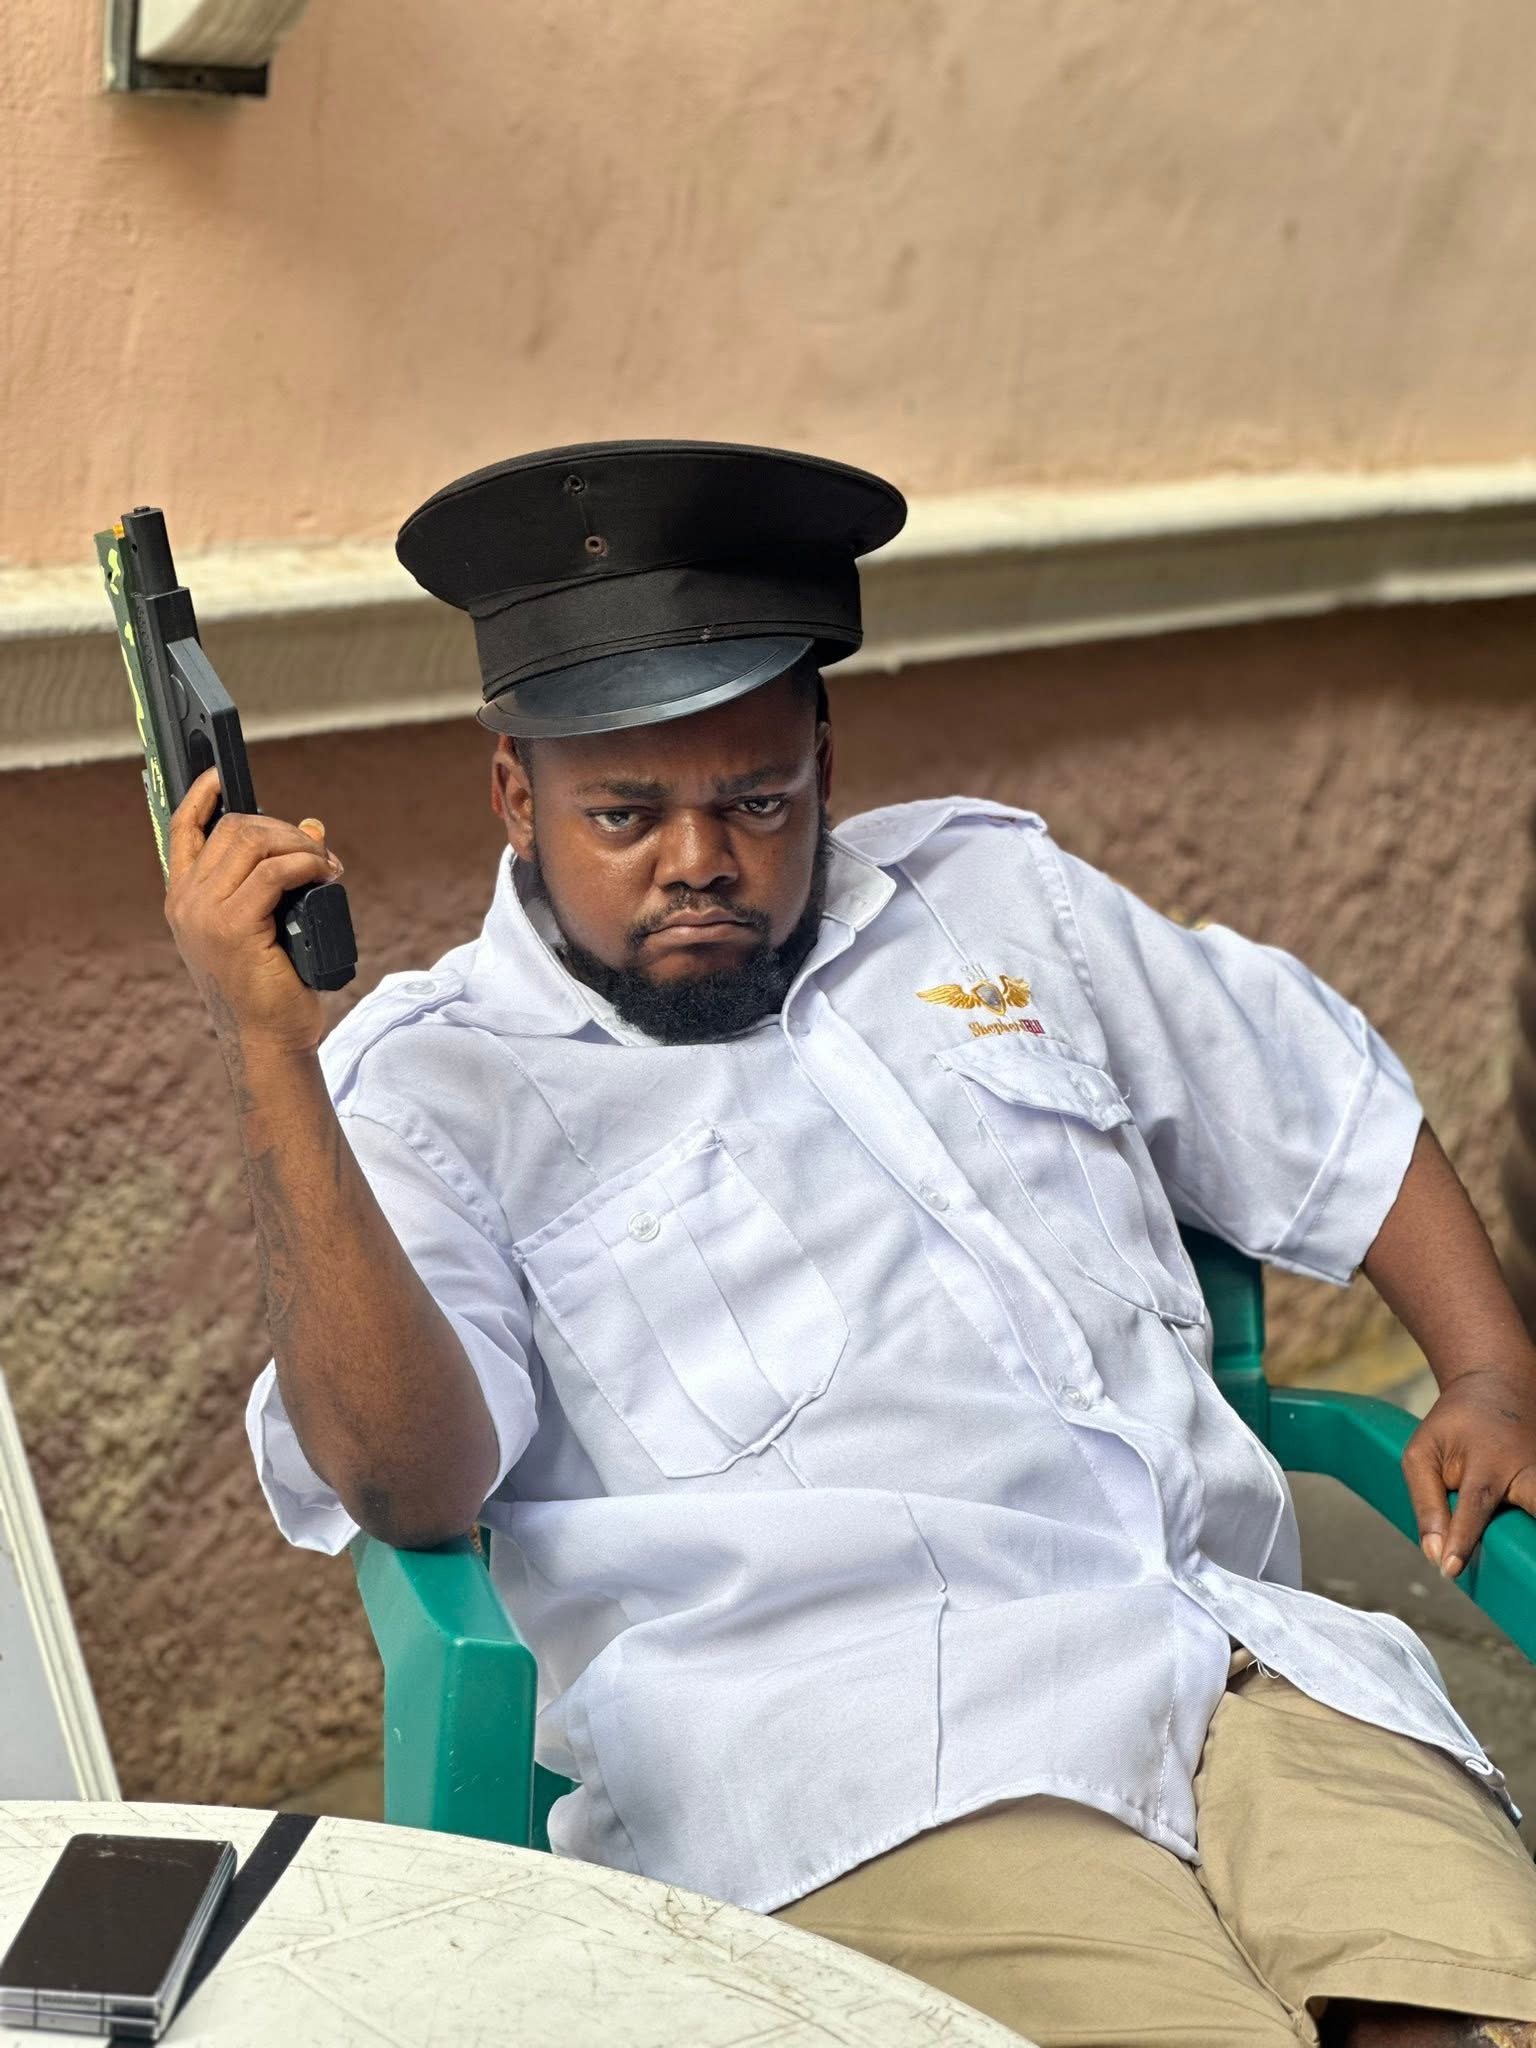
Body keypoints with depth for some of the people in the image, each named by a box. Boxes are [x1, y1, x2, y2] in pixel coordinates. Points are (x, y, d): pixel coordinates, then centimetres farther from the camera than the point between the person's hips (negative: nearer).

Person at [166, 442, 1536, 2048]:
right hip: (856, 1764, -4)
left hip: (1249, 1671, 4)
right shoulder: (427, 1082, 9)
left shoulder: (993, 895, 24)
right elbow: (412, 1483, -9)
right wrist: (265, 1049, -15)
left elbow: (1331, 1116, 33)